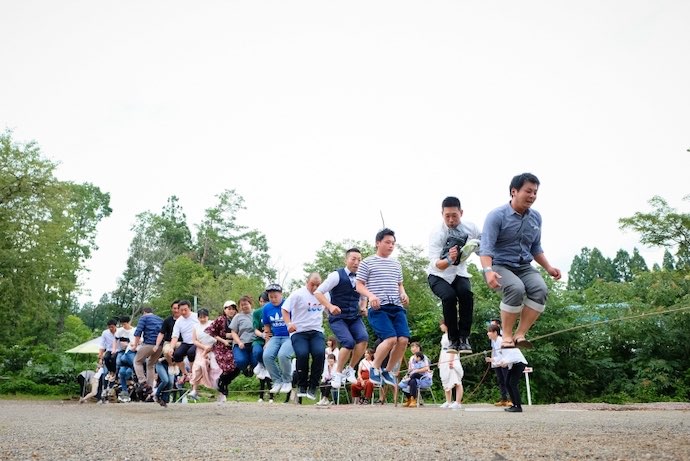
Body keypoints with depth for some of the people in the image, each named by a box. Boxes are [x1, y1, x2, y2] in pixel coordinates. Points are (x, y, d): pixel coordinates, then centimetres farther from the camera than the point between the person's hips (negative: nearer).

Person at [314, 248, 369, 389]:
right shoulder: (337, 275, -8)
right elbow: (318, 292, -11)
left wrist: (363, 307, 3)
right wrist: (330, 306, -24)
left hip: (355, 317, 5)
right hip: (338, 318, -5)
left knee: (363, 338, -22)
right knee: (349, 342, -24)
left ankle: (350, 370, -2)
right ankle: (338, 373, 0)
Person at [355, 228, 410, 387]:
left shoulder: (396, 264, 20)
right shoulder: (367, 263, 4)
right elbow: (359, 285, 2)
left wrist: (403, 294, 7)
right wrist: (371, 295, -17)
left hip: (397, 307, 6)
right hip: (378, 308, -6)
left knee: (404, 339, -10)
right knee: (391, 338, -22)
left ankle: (388, 371, 12)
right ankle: (375, 368, 4)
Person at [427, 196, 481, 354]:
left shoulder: (470, 228, -10)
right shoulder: (436, 233, -21)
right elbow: (436, 264, -28)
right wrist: (449, 259, -49)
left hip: (459, 273, 3)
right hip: (438, 275, -2)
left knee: (466, 294, -29)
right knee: (449, 296, -31)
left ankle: (464, 338, -22)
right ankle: (453, 339, -18)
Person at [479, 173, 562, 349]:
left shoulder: (536, 217, 10)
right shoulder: (497, 216, -10)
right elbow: (486, 247, -20)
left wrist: (548, 267, 9)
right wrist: (488, 270, -36)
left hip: (524, 267, 5)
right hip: (500, 266, -5)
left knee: (540, 289, -26)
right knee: (516, 289, -35)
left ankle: (520, 334, -18)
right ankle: (507, 335, -19)